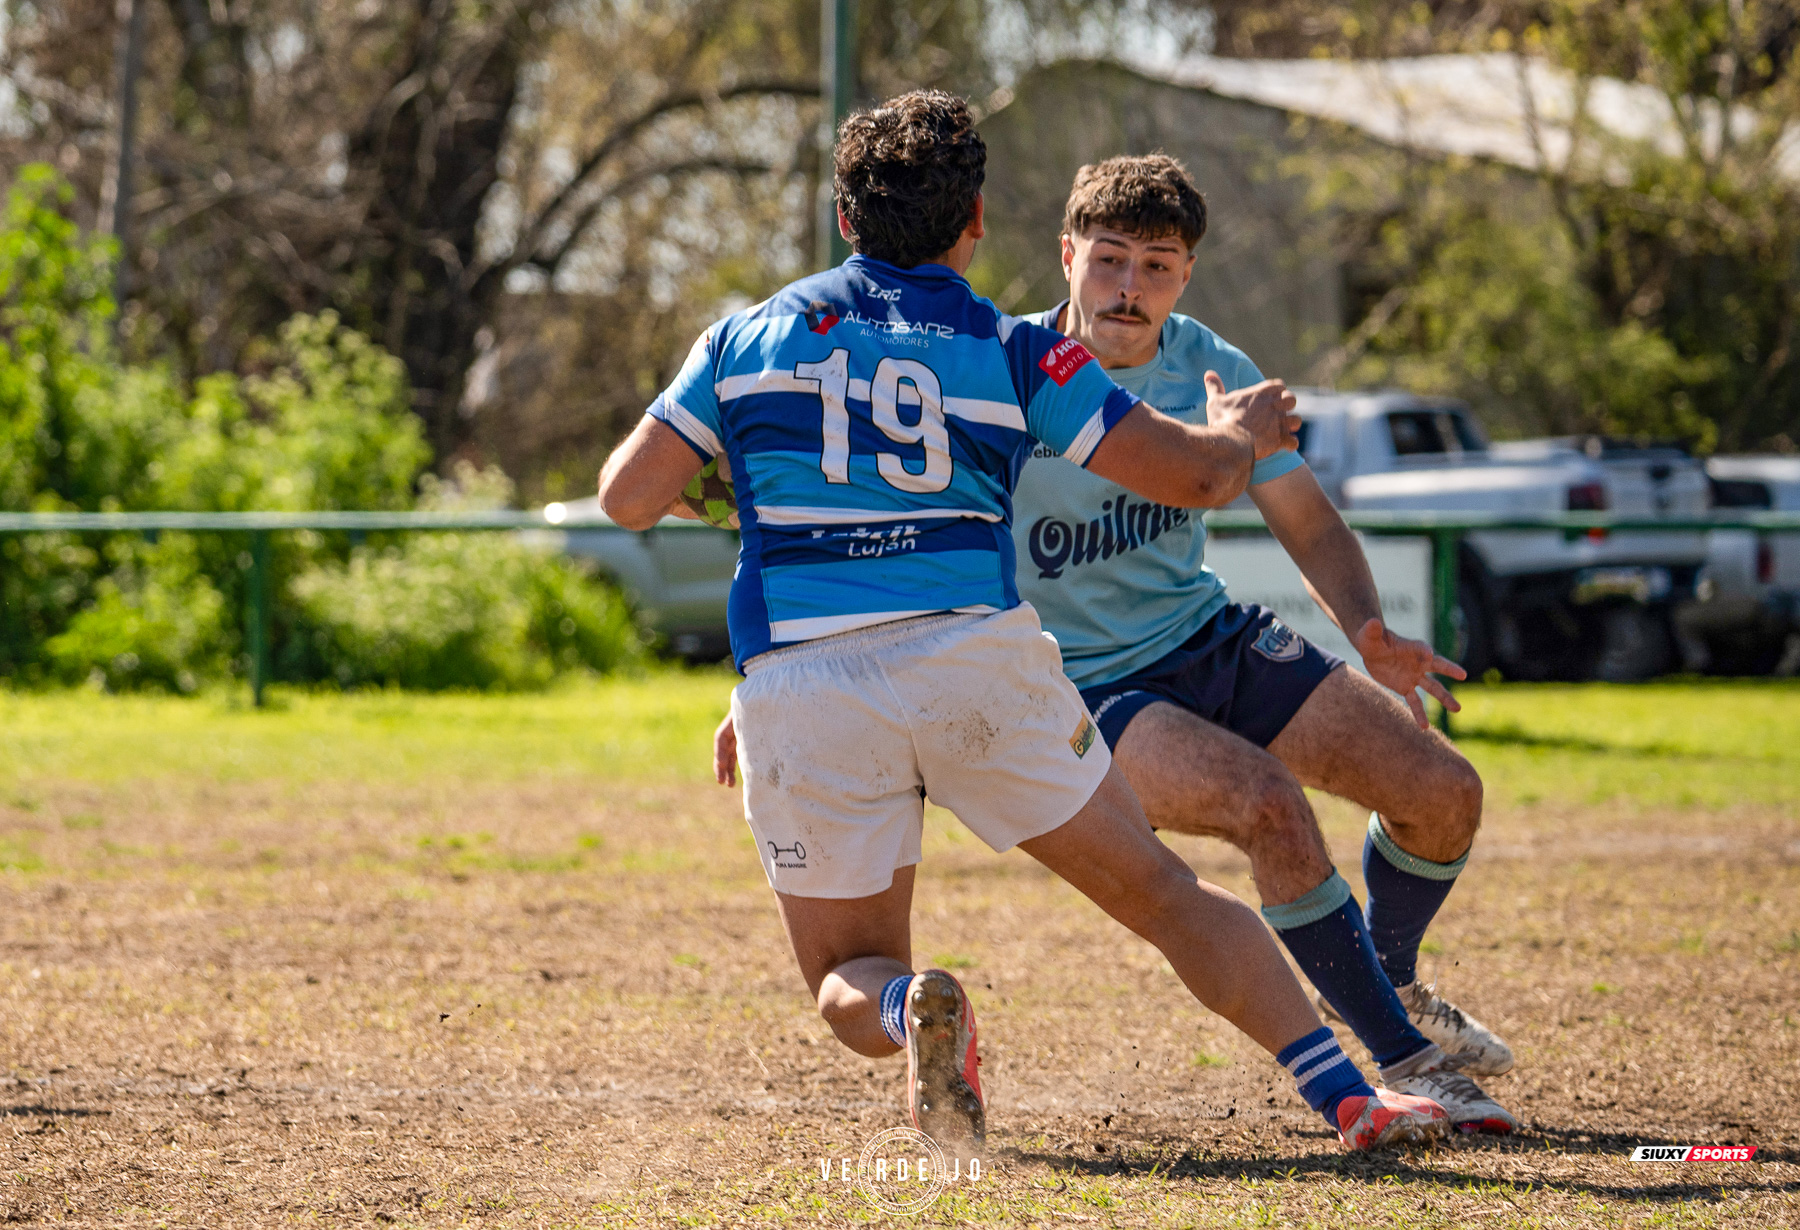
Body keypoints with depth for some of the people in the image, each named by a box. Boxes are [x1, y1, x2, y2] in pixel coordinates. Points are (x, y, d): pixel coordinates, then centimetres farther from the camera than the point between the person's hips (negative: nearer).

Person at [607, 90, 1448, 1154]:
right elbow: (1197, 476, 6)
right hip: (975, 659, -1)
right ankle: (1346, 1096, 2)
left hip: (800, 691, 1)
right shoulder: (1012, 350, 7)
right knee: (1161, 892, 13)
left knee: (847, 979, 14)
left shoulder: (748, 337, 12)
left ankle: (911, 1009, -22)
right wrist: (1241, 430, 29)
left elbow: (628, 497, 9)